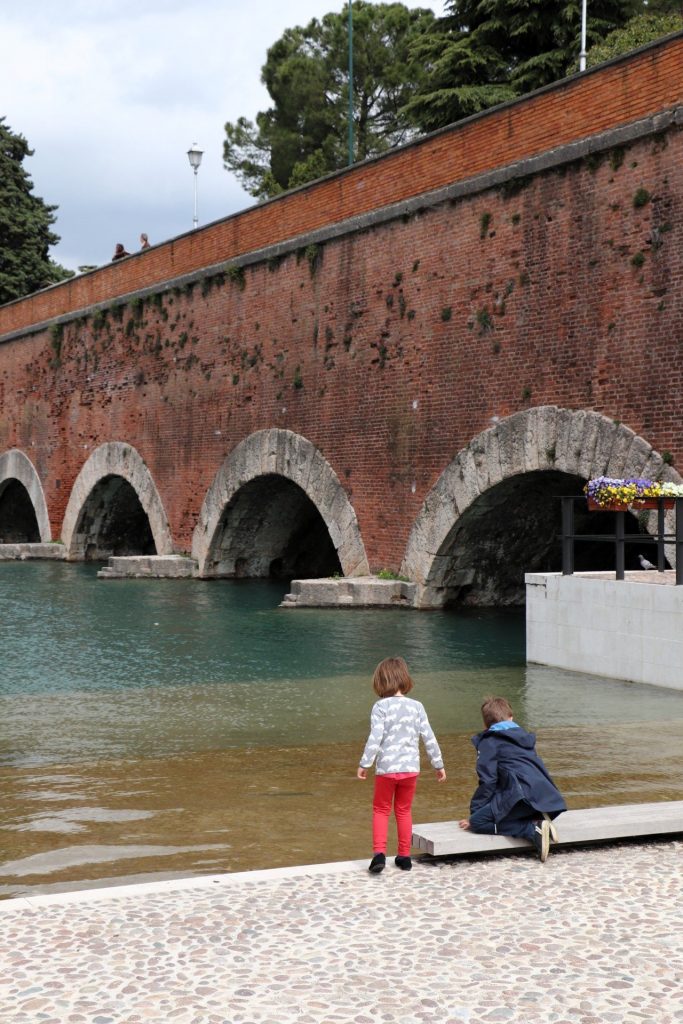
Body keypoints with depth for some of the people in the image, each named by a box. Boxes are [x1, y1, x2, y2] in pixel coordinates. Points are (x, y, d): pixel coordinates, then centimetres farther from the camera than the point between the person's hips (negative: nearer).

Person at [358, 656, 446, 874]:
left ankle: (379, 853, -4)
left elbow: (375, 738, -16)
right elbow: (429, 738, 2)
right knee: (404, 811, 18)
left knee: (381, 810, 12)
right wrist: (438, 765, 12)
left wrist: (364, 764, -10)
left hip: (386, 768, -3)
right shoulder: (416, 706, 1)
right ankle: (404, 856, 21)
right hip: (410, 767, 3)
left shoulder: (381, 707, -9)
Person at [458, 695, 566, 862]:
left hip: (523, 797, -8)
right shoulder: (525, 737, 29)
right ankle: (537, 821, -1)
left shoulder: (489, 741, 7)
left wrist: (474, 812, 5)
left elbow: (488, 781, -2)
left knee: (478, 822, -7)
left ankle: (534, 829, -20)